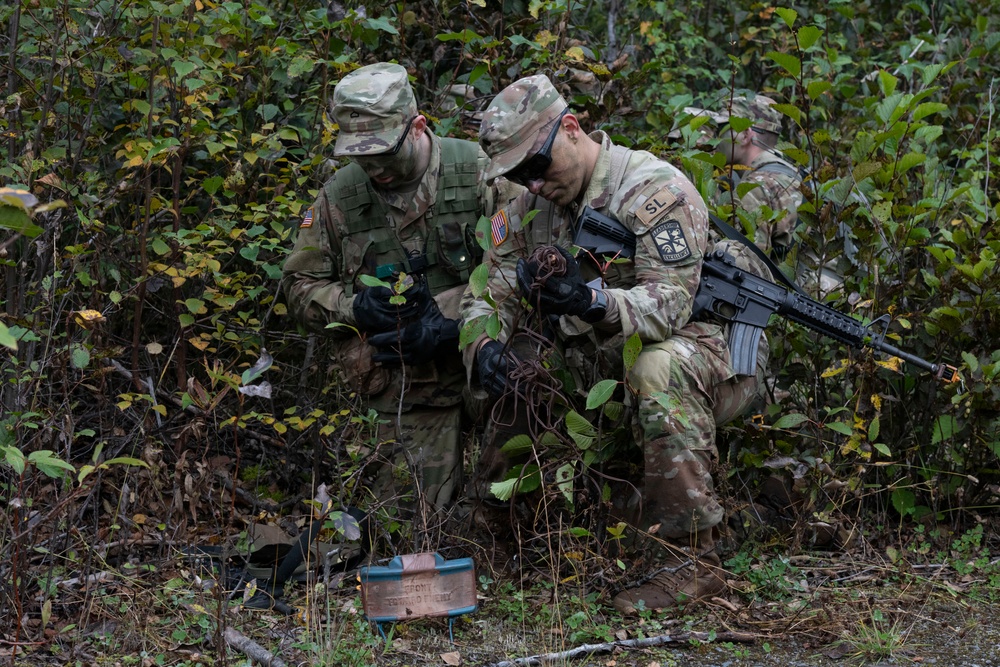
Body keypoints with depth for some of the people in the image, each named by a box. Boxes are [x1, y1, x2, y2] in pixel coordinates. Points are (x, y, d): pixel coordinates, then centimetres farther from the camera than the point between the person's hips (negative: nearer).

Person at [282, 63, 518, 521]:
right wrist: (355, 308, -9)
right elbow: (301, 286, 12)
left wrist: (454, 320, -16)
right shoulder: (338, 197, 5)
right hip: (408, 391, 1)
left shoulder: (479, 171, -2)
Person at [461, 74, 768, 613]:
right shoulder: (532, 206, 4)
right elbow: (488, 293, 3)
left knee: (657, 369, -39)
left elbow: (669, 304, -29)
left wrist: (591, 300, -47)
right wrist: (485, 345, -21)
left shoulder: (655, 189, -19)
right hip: (609, 373, 7)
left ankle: (693, 561, -34)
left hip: (709, 358, -7)